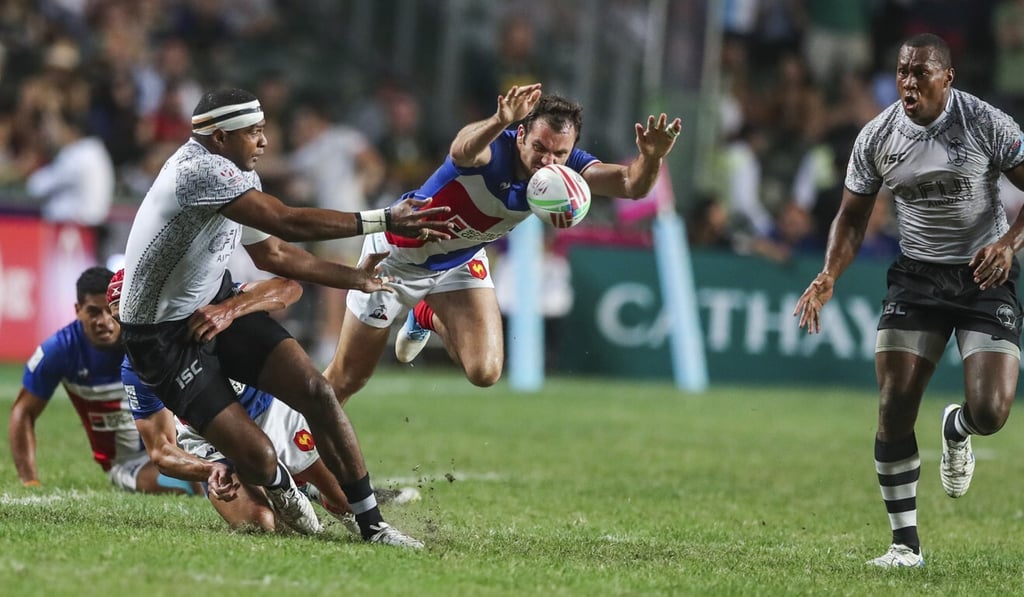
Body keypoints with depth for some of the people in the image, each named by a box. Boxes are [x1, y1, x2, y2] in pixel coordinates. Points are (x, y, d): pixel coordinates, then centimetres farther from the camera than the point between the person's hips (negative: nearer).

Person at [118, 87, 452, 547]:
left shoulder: (239, 175, 5)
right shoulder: (198, 170, -28)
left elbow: (271, 253, 18)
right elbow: (289, 223, -34)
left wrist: (354, 277, 15)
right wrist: (384, 222, -33)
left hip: (218, 305, 9)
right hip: (164, 338, -9)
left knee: (316, 391, -9)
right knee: (257, 458, -15)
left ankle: (371, 525, 0)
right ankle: (278, 484, 24)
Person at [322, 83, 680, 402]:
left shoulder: (565, 168, -20)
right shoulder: (493, 148, -35)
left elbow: (631, 185, -32)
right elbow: (463, 150, -59)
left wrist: (651, 157, -55)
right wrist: (501, 121, -80)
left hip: (461, 261, 5)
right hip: (399, 255, -5)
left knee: (485, 372, -13)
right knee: (347, 380, 3)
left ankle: (428, 317, 20)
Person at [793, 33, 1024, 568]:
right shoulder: (876, 137, -3)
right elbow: (853, 216, 7)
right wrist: (828, 276, -10)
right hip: (916, 277, 2)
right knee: (894, 411, -10)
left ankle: (956, 429, 26)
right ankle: (906, 544, 3)